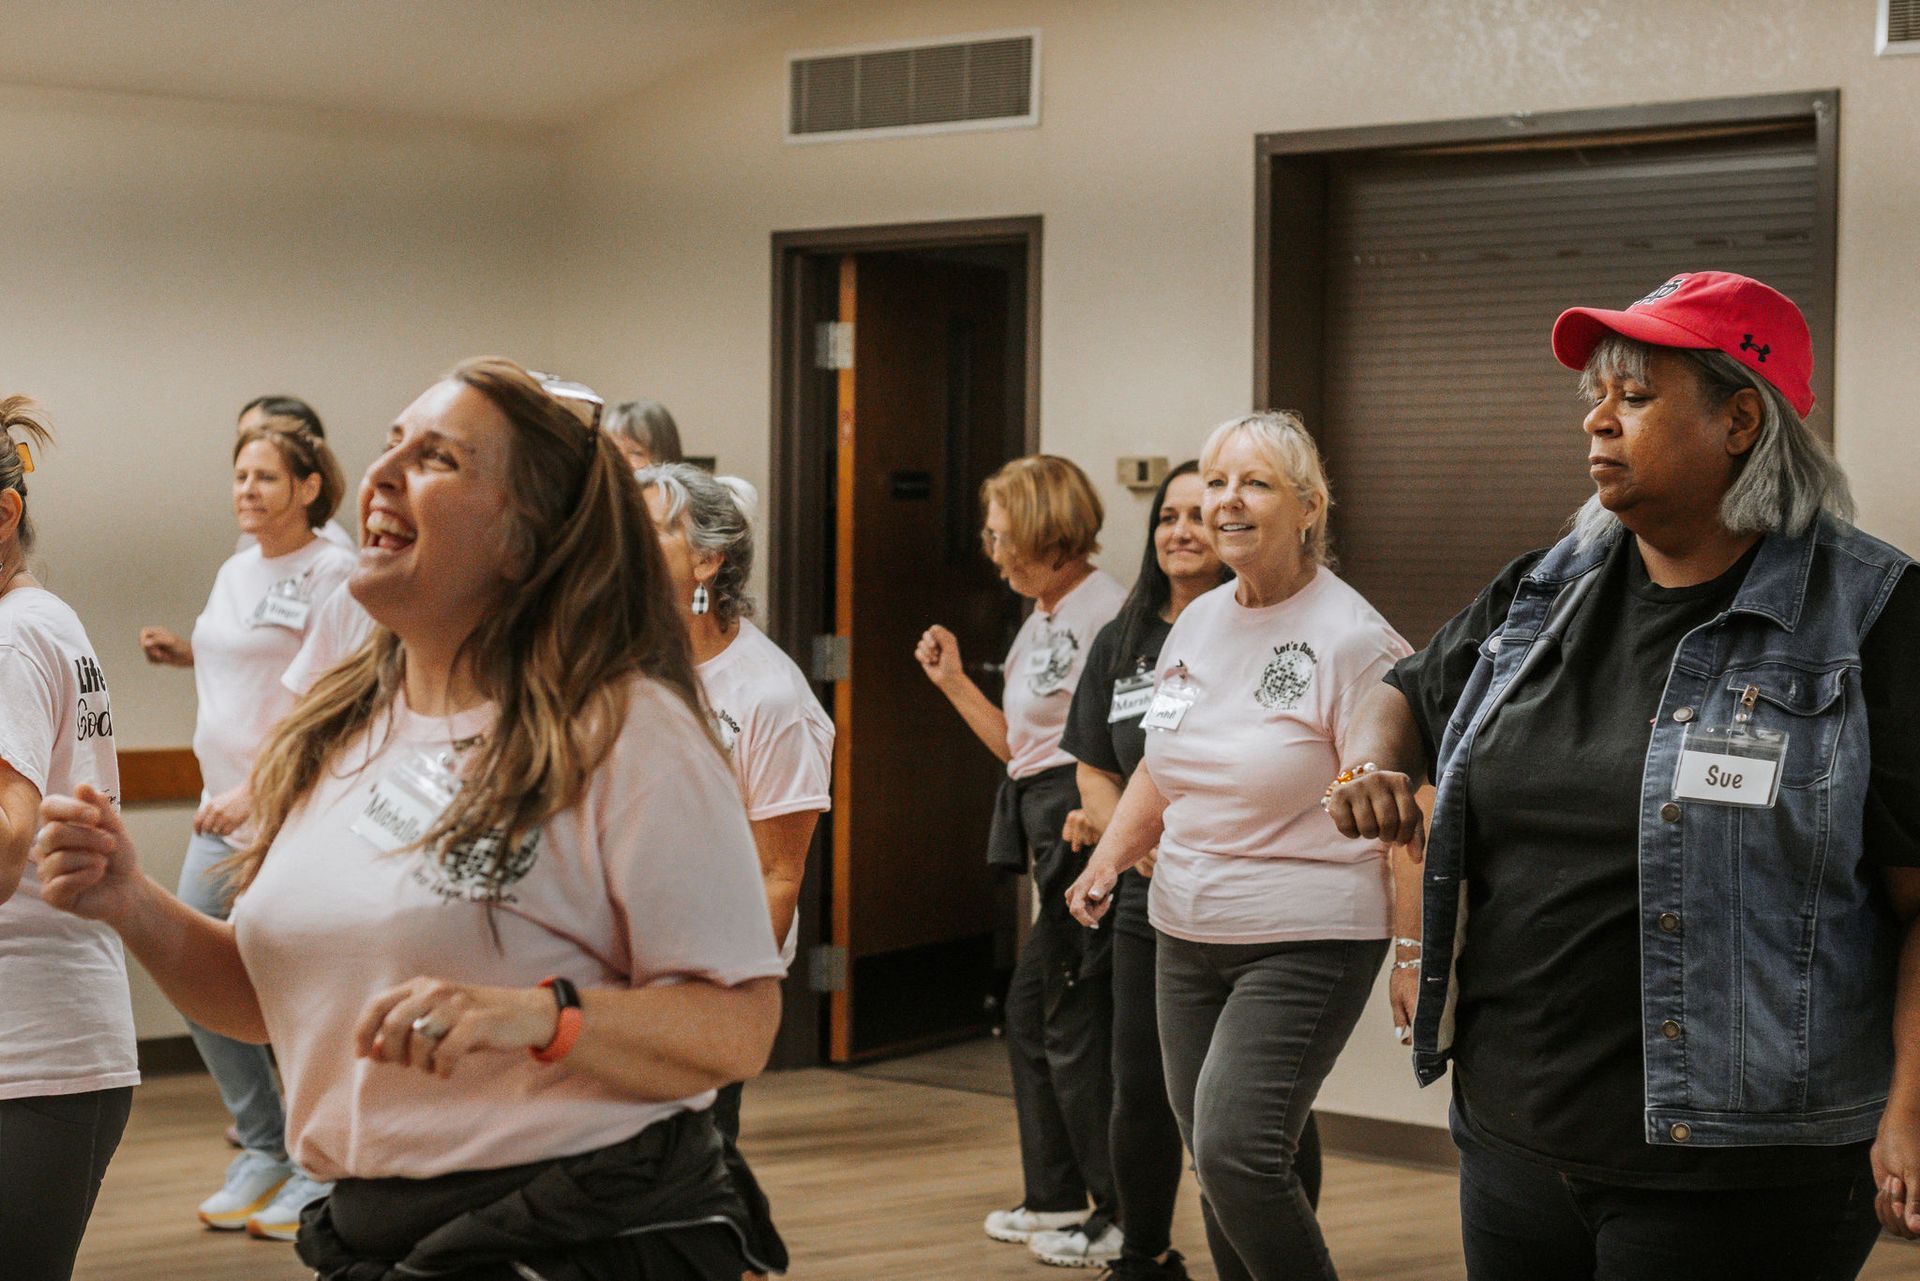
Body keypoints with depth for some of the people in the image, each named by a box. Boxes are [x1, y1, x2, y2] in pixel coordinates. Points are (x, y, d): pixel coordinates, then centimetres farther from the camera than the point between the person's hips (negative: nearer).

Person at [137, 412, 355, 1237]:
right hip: (221, 810, 8)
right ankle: (262, 1148, 23)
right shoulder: (235, 572, 15)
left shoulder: (334, 574, -10)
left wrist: (258, 788, -21)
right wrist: (187, 655, 11)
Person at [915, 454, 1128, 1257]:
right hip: (1046, 828, 10)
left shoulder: (1106, 610, -13)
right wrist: (953, 681, 14)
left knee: (1072, 1017, -5)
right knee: (1032, 1011, 13)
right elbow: (1018, 745, 18)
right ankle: (1056, 1195, 23)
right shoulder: (1038, 623, 17)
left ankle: (1124, 1209, 4)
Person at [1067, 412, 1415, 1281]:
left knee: (1237, 1153, -17)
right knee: (1213, 1160, 10)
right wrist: (1107, 861, 11)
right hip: (1187, 935, 7)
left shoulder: (1350, 639, -12)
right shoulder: (1198, 624, 9)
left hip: (1305, 941, -7)